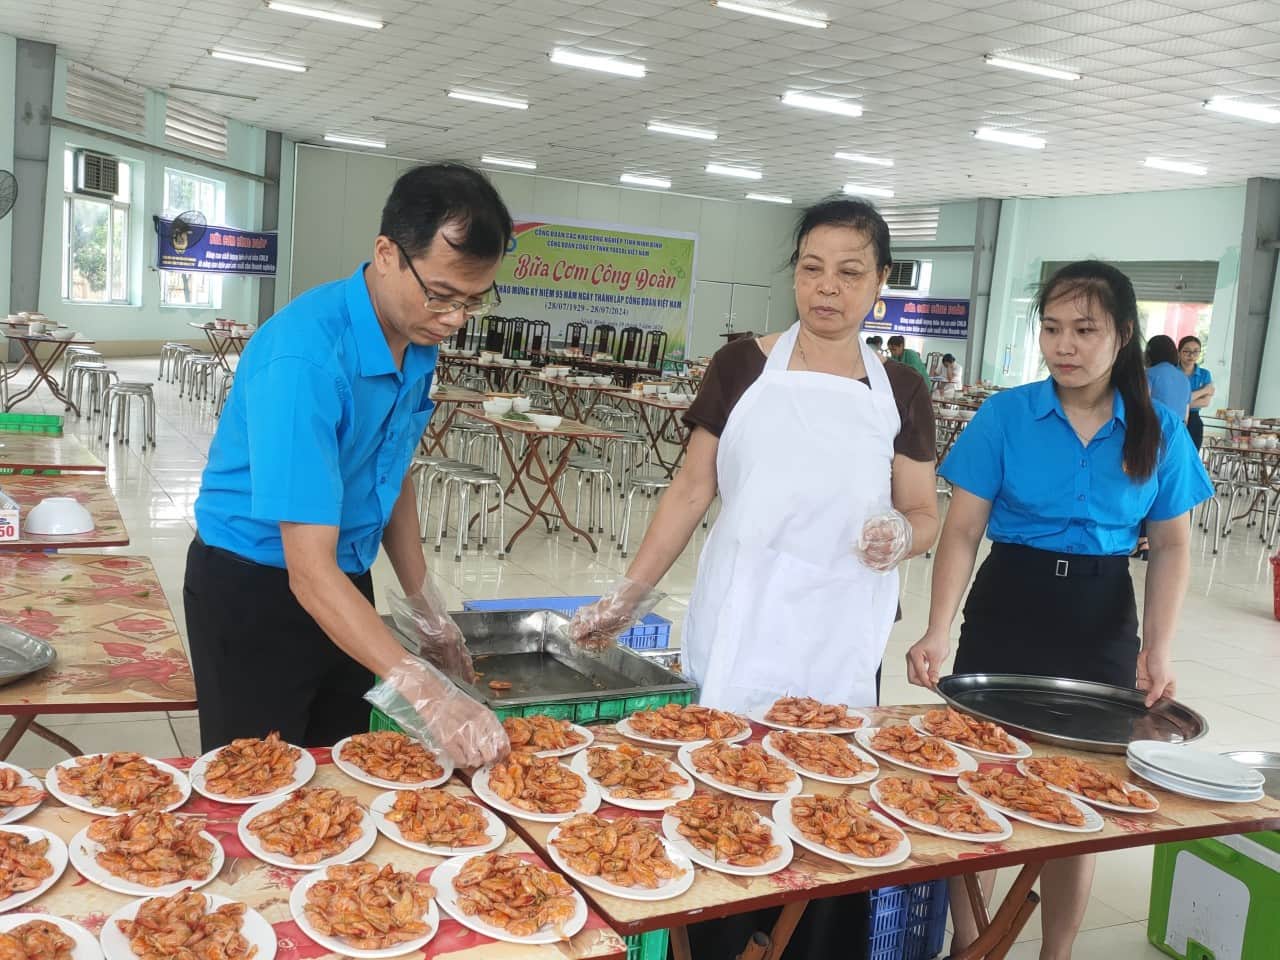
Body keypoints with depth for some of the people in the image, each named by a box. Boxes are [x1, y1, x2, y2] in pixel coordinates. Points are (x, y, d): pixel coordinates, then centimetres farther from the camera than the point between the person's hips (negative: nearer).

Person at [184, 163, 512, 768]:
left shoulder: (418, 341, -6)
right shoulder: (304, 356, -31)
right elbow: (309, 569, -33)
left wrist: (428, 611, 8)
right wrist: (424, 693, -38)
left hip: (345, 585, 7)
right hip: (251, 590, -7)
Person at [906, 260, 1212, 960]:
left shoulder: (1159, 433, -1)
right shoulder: (1005, 415, -7)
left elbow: (1171, 546, 4)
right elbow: (963, 530, -9)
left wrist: (1159, 647, -9)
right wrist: (938, 632, -20)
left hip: (1102, 626, 2)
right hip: (1006, 612, -1)